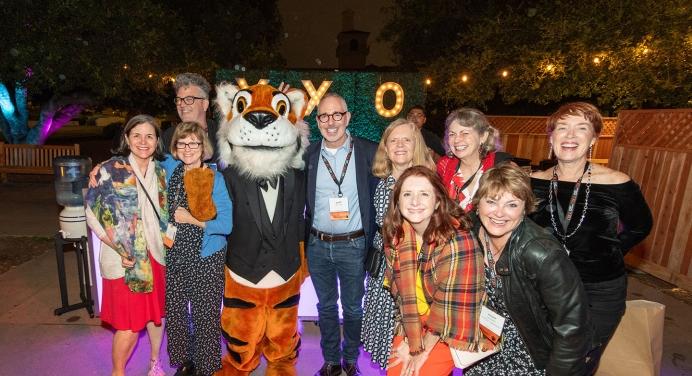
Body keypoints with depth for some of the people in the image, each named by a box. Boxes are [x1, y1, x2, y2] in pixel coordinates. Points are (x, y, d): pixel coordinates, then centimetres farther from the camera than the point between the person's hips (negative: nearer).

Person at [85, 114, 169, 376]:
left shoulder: (160, 171, 5)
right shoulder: (111, 170, -8)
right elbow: (93, 215, -7)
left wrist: (165, 235, 4)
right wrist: (119, 249, -13)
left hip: (154, 255, 4)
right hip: (123, 259, -4)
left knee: (156, 314, 17)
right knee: (128, 327, 3)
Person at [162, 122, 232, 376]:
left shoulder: (215, 179, -12)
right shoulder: (170, 169, 1)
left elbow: (226, 225, -15)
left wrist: (193, 220, -16)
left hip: (206, 259, -4)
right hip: (174, 256, 5)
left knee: (205, 316, 7)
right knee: (174, 312, 15)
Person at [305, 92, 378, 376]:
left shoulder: (369, 151, -7)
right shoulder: (308, 155, 0)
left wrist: (371, 240, -7)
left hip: (353, 245, -2)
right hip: (318, 245, 2)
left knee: (353, 308, 15)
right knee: (326, 306, 18)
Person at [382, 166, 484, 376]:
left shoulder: (456, 241, -29)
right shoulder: (395, 235, -11)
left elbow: (447, 307, -23)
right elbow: (403, 292, -9)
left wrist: (423, 350, -13)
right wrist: (410, 341, -13)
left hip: (449, 332, -4)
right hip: (413, 325, 5)